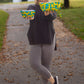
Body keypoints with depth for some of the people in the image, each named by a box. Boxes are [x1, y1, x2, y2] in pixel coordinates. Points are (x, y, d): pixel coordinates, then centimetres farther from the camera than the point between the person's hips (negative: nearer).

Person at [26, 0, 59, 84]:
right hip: (35, 42, 0)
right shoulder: (32, 7, 4)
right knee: (34, 64, -14)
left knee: (45, 66, 2)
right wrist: (30, 16, -48)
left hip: (48, 42, 0)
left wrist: (47, 14, -48)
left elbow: (52, 17, -22)